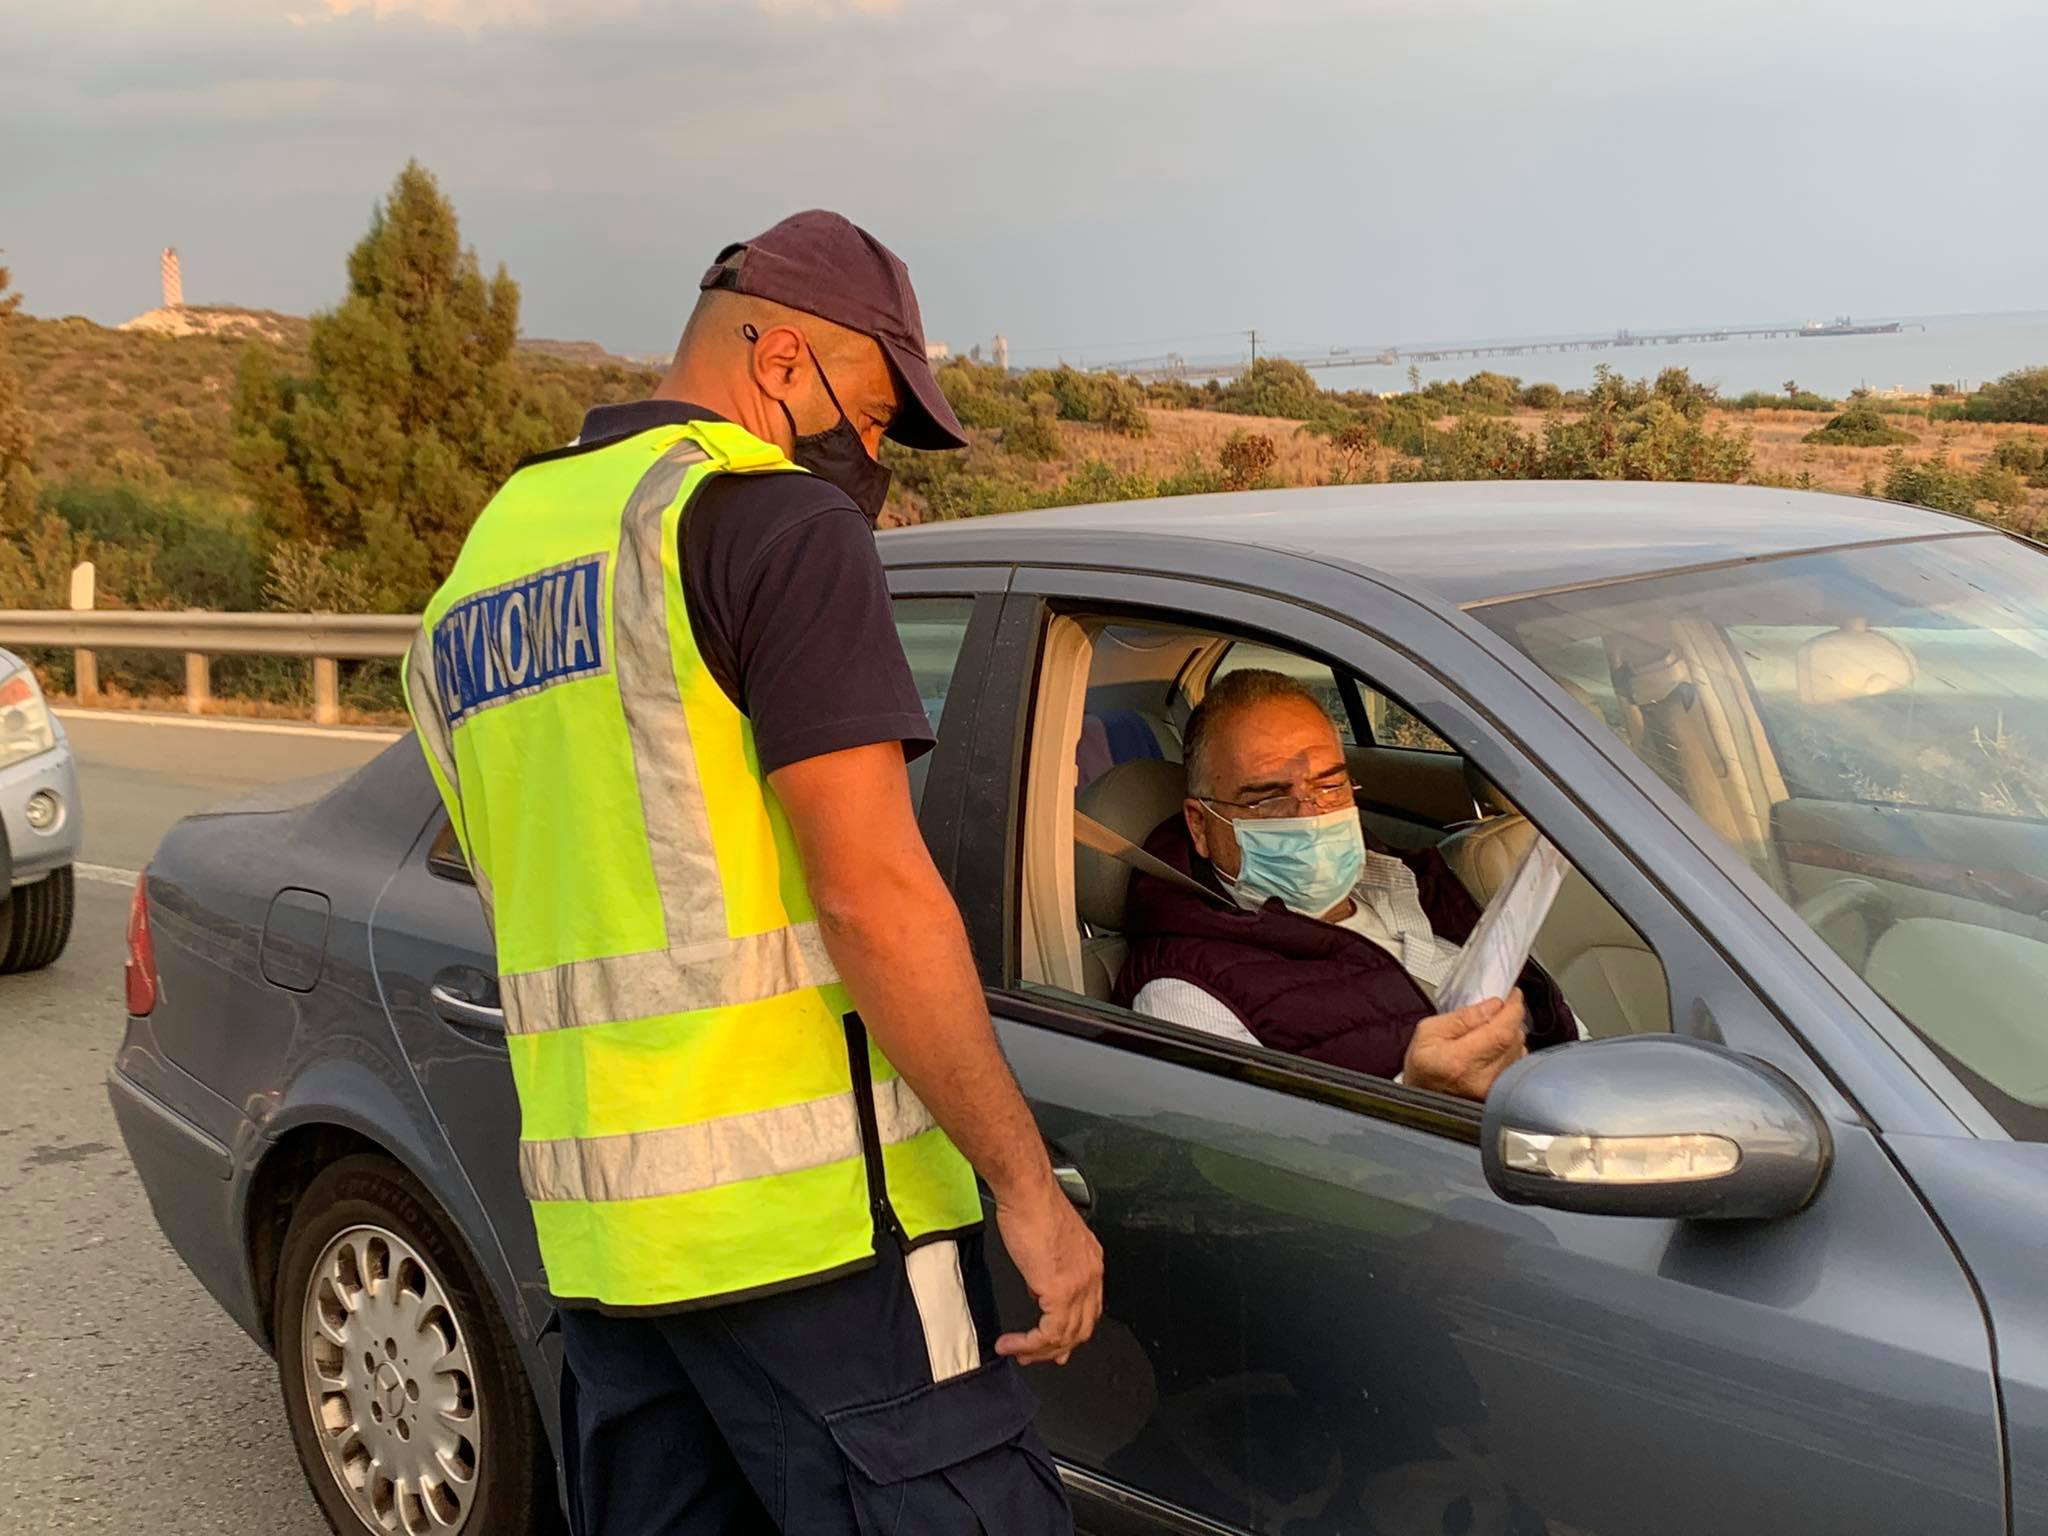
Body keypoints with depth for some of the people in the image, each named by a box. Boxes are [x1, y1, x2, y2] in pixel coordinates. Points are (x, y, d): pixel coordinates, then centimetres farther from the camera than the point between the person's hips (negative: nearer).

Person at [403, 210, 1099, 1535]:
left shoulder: (489, 551, 17)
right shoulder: (779, 521, -9)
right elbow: (875, 894, -17)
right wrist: (1029, 1186, -12)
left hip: (596, 1224, 8)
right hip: (811, 1210, -8)